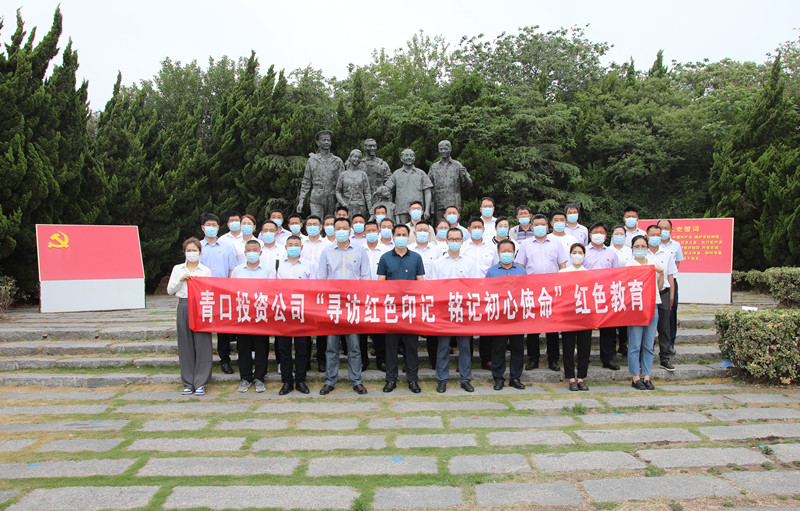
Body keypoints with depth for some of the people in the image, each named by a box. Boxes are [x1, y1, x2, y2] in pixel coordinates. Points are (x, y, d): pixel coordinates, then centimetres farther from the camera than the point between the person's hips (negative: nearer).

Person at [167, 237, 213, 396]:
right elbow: (170, 290, 9)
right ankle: (188, 383, 12)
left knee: (202, 344, -5)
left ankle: (200, 383, 3)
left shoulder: (206, 270, 8)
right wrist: (181, 280, -3)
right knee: (186, 345, 3)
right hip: (183, 307, 2)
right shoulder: (178, 269, 13)